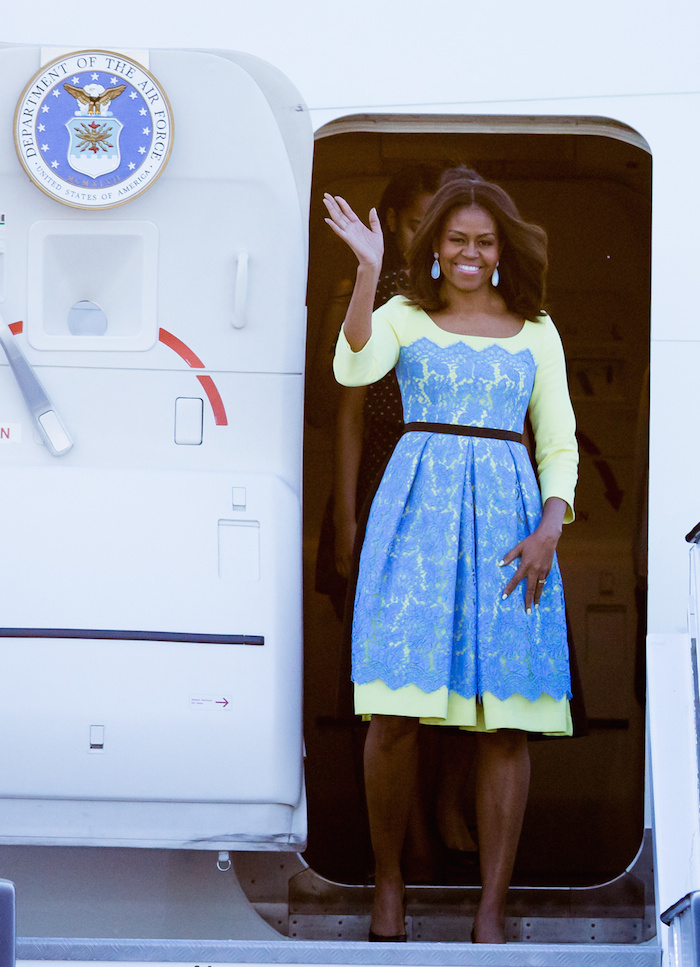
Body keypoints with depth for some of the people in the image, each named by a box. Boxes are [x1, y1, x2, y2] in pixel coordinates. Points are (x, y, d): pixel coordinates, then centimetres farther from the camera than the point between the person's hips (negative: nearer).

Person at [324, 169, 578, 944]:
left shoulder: (535, 331, 15)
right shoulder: (405, 317, 9)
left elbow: (558, 443, 12)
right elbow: (353, 368, -12)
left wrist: (549, 529, -3)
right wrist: (367, 271, -20)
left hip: (505, 515, 2)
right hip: (417, 508, -1)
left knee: (504, 719, -2)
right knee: (397, 710, -7)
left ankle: (492, 910, 2)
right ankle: (387, 878, 11)